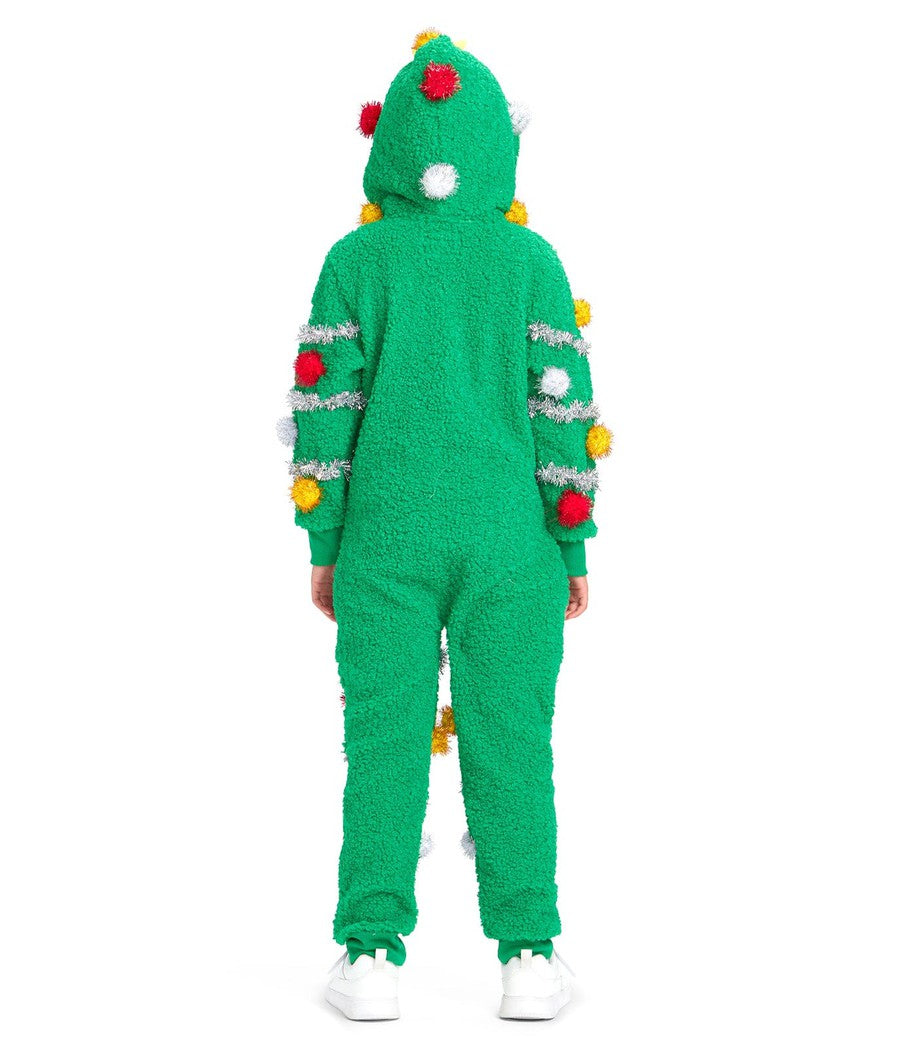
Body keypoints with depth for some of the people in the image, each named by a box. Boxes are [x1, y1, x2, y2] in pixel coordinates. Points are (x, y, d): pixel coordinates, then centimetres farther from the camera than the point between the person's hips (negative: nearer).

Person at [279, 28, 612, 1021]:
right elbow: (563, 408, -3)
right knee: (508, 744, 4)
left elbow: (323, 403, -1)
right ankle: (527, 958, 7)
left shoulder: (357, 258, 0)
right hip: (508, 538, 0)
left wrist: (324, 546, 6)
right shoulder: (530, 259, -1)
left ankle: (372, 957, 5)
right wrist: (574, 549, 5)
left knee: (385, 743, 4)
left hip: (385, 537, 0)